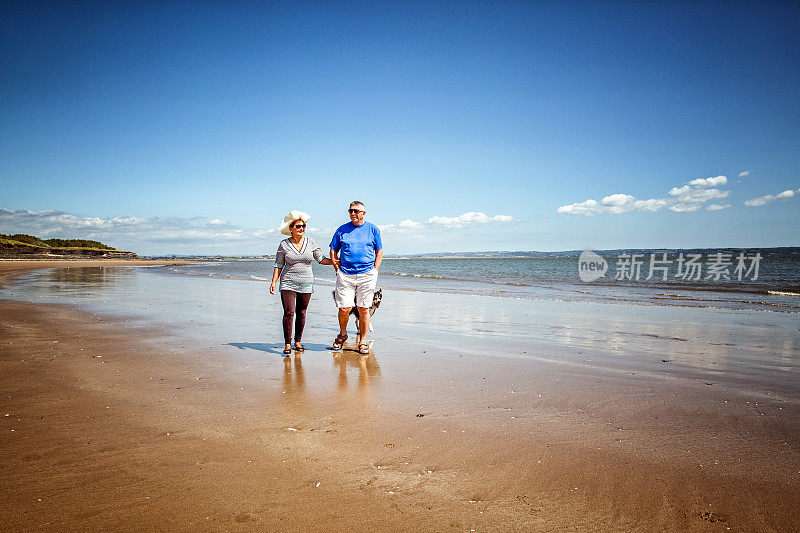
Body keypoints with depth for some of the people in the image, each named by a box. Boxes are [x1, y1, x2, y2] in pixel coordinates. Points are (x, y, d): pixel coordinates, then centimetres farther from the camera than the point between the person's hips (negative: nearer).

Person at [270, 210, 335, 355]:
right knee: (289, 312, -11)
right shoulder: (284, 244, 0)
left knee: (301, 313, 6)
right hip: (288, 283, -2)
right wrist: (273, 282, -2)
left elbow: (321, 259, 9)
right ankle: (287, 343, -1)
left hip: (306, 284, 2)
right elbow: (278, 265, 4)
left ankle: (298, 342, 19)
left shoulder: (310, 242, 5)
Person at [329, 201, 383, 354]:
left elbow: (379, 252, 11)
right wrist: (338, 270, 2)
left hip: (367, 275, 0)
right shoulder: (342, 230, 8)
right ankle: (342, 334, 23)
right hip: (345, 276, 0)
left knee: (363, 309, 1)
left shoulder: (372, 229, 8)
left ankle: (363, 341, 13)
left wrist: (374, 272, 1)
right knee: (344, 308, -4)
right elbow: (333, 251, 13)